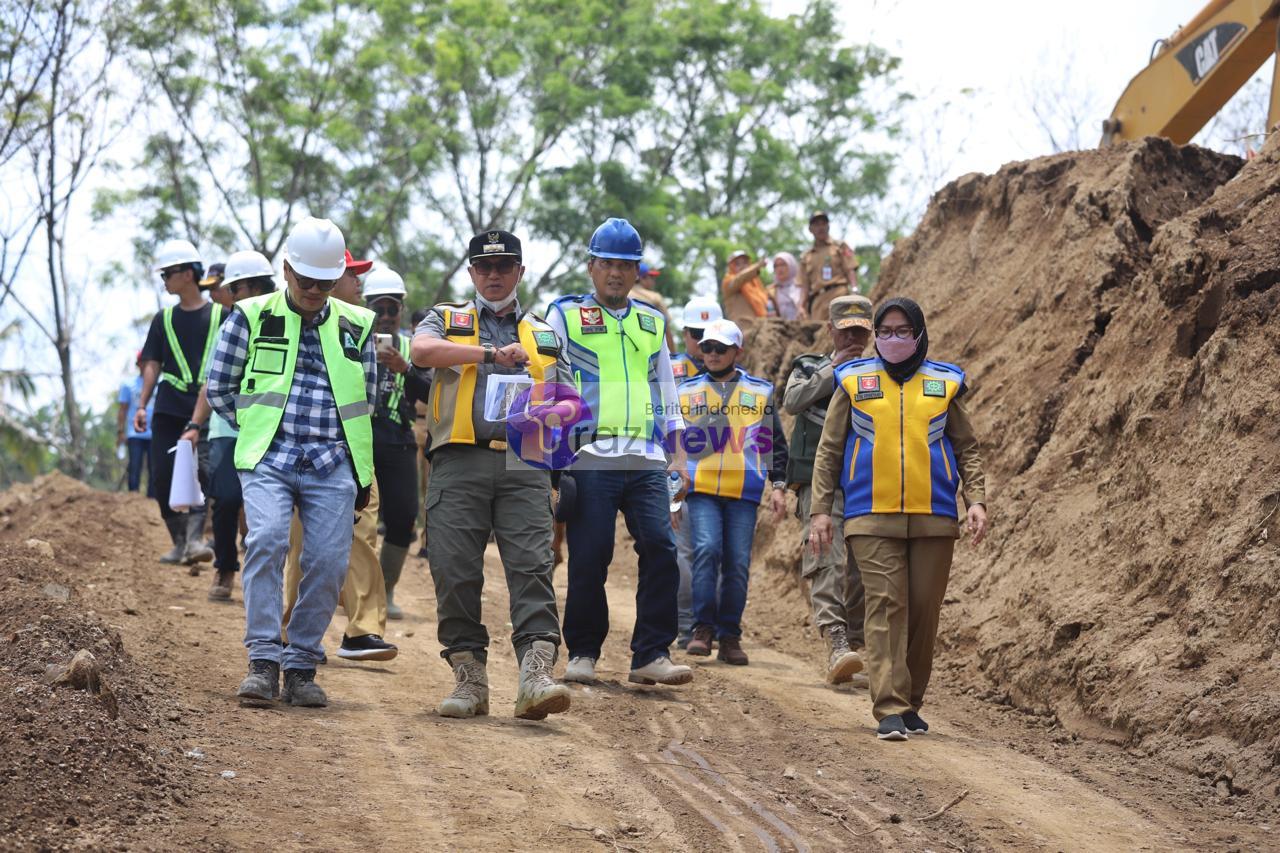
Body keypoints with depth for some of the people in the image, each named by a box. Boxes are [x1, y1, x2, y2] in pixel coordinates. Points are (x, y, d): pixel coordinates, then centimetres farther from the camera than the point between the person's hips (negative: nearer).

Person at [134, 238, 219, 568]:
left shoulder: (219, 315, 4)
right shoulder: (164, 320, 14)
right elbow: (153, 365, 11)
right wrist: (142, 405, 1)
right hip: (169, 409, 4)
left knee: (205, 471, -17)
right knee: (162, 477, -1)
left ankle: (195, 536, -19)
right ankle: (180, 541, 9)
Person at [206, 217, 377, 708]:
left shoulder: (356, 326, 13)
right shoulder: (251, 318, 6)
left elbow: (366, 401, 19)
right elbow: (219, 386, 11)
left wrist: (363, 475, 17)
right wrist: (258, 429, 7)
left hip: (332, 466, 2)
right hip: (268, 459, -2)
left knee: (328, 562, -7)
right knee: (267, 540, -23)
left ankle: (301, 668, 6)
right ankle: (263, 662, -20)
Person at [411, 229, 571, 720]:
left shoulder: (544, 335, 25)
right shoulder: (447, 320, 18)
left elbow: (565, 404, 23)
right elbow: (422, 350, -6)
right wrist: (489, 353, -11)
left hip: (525, 464, 1)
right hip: (461, 460, -1)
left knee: (531, 567, -14)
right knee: (456, 571, -5)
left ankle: (537, 674, -22)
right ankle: (469, 676, 2)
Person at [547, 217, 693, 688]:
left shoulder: (653, 323, 20)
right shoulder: (565, 315, 8)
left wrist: (678, 455, 17)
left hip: (647, 461, 3)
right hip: (589, 458, -3)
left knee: (661, 548, -9)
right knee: (588, 557, -3)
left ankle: (652, 654, -4)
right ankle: (583, 653, 10)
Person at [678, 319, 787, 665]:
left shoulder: (760, 392, 12)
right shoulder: (687, 391, 12)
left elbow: (776, 443, 15)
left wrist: (777, 486, 7)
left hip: (745, 493, 1)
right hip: (701, 489, 0)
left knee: (738, 563, -2)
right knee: (707, 549, -19)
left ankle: (729, 636, 7)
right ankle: (703, 628, -13)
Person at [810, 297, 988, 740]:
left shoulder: (945, 383, 10)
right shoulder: (853, 381, 8)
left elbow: (967, 449, 15)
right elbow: (828, 451, 9)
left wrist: (976, 499, 0)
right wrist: (820, 510, 2)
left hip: (934, 518, 2)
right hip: (872, 518, -2)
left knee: (924, 610, 3)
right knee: (885, 605, -12)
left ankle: (910, 705, 16)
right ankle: (890, 709, -15)